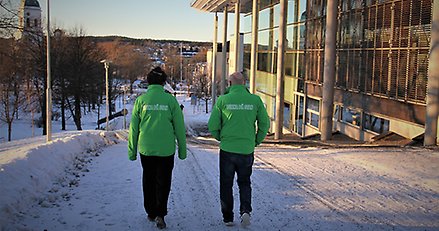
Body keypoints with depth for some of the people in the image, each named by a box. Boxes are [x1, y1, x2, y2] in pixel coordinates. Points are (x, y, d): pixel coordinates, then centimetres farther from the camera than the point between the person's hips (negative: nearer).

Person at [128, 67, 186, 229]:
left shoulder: (141, 100, -2)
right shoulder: (170, 100, -5)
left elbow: (133, 128, 1)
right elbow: (179, 127, -1)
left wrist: (132, 150, 9)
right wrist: (182, 149, 8)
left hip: (146, 149, 2)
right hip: (166, 149, -1)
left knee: (148, 181, 17)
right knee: (163, 182, 8)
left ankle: (151, 212, 25)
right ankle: (160, 214, -3)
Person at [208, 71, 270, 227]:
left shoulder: (222, 100, -5)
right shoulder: (255, 100, -1)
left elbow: (212, 126, -5)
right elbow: (265, 124, 3)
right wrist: (256, 141, 16)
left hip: (227, 150, -1)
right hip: (247, 150, 1)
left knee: (226, 185, 14)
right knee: (244, 182, 19)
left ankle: (228, 218, 18)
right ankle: (245, 210, 0)